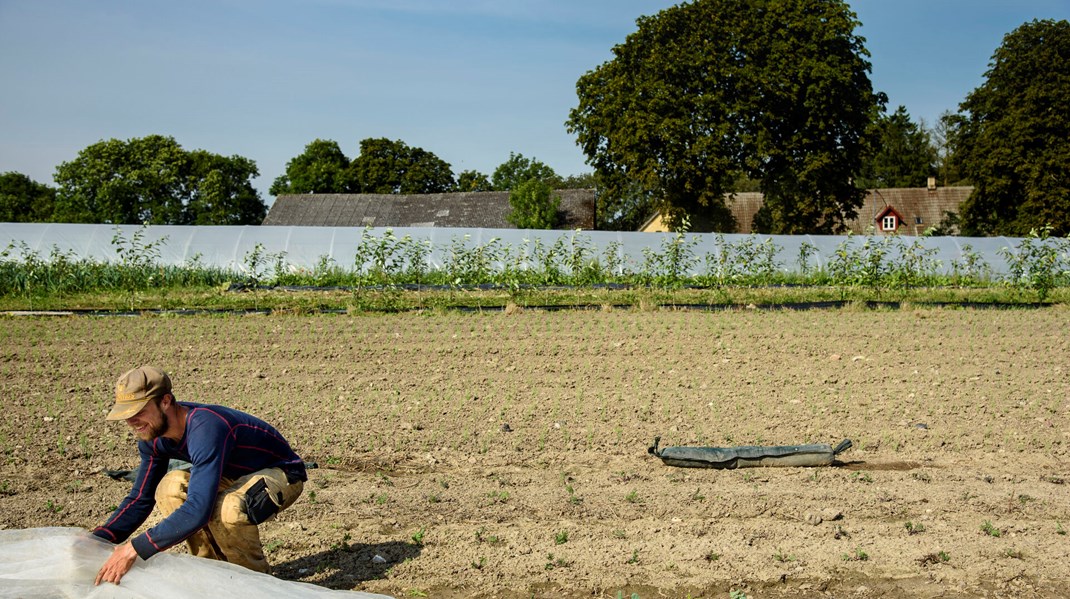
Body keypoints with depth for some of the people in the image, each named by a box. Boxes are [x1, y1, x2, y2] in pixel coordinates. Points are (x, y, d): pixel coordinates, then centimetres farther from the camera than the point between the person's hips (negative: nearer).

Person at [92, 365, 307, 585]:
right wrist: (97, 540, -14)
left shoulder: (206, 429, -35)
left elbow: (198, 510, -41)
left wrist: (134, 549, -41)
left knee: (224, 510, -35)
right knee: (171, 488, -14)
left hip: (283, 473, -8)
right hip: (237, 475, 8)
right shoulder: (153, 435, -8)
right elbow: (140, 499, 0)